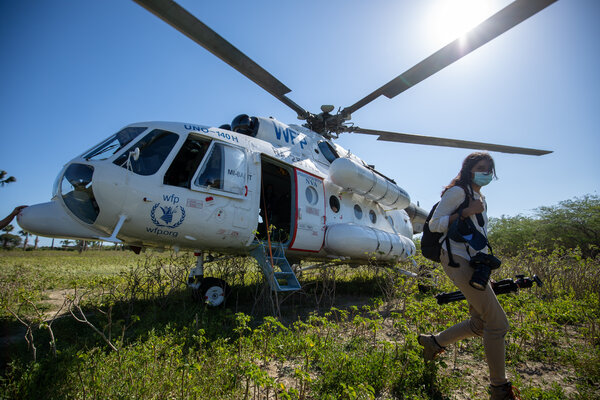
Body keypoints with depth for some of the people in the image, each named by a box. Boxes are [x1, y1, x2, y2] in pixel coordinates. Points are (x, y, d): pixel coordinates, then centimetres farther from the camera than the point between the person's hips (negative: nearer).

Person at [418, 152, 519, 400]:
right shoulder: (457, 191, -5)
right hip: (457, 259, -9)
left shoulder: (481, 199, 21)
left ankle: (434, 342, 27)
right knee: (497, 323, -10)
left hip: (474, 263, 9)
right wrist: (465, 212, -18)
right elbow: (434, 224, -10)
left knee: (480, 323, 9)